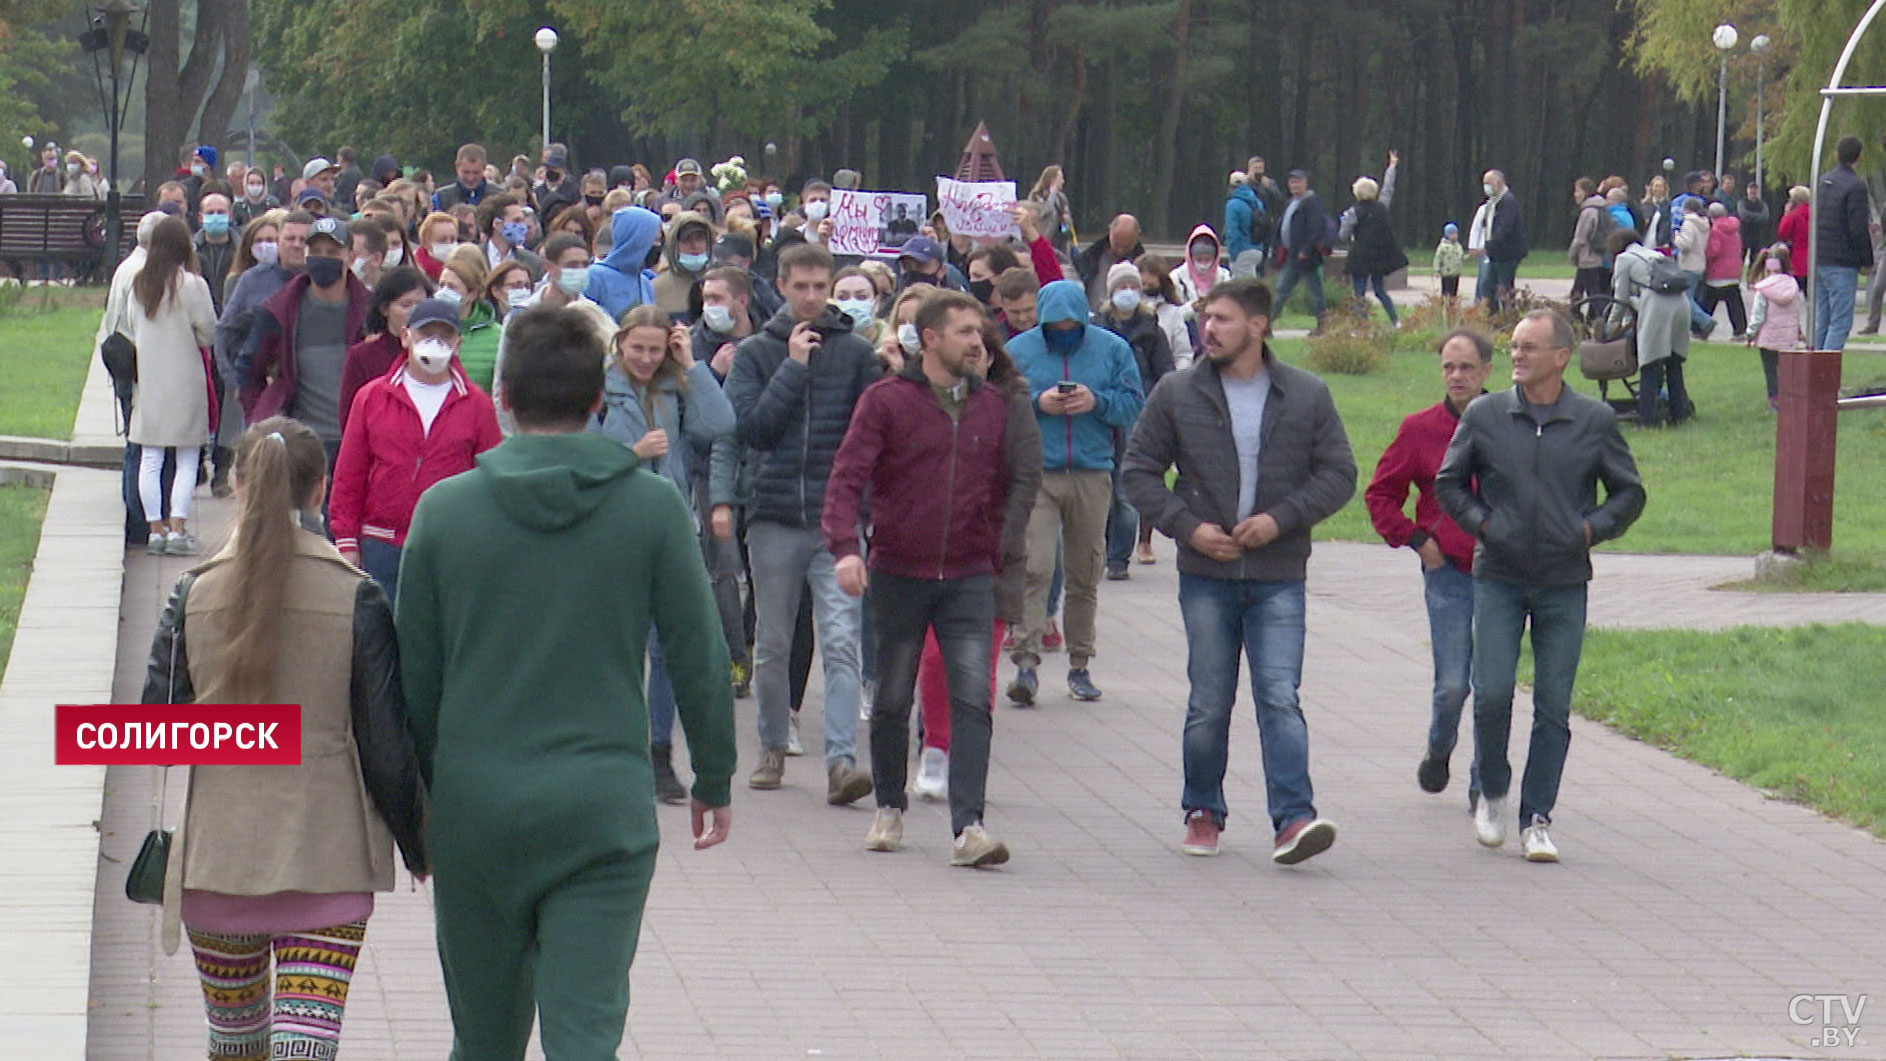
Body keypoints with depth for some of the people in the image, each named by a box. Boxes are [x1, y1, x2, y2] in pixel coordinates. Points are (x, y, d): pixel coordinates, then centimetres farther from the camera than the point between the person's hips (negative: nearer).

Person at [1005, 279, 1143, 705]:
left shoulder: (1112, 349, 6)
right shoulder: (1018, 350, 3)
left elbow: (1135, 406, 4)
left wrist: (1097, 401, -12)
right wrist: (1037, 403, -13)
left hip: (1093, 475, 2)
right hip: (1035, 475, -2)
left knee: (1085, 574, 8)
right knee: (1034, 569, -14)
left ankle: (1079, 665, 17)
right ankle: (1026, 662, -15)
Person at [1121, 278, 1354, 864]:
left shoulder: (1307, 396, 3)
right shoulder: (1177, 394, 3)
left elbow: (1339, 474, 4)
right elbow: (1139, 470, 7)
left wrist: (1282, 518, -10)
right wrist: (1186, 526, -7)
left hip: (1279, 579, -1)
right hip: (1205, 575, 1)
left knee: (1280, 696, -10)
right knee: (1208, 704, 6)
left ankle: (1293, 818, -15)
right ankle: (1203, 812, 20)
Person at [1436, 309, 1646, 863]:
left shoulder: (1595, 420, 1)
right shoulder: (1485, 415, 1)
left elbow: (1629, 493, 10)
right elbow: (1449, 483, 12)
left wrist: (1592, 528, -5)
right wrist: (1481, 522, -4)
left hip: (1564, 584, 0)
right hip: (1498, 578, 0)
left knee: (1554, 707, 1)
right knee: (1492, 693, -7)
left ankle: (1537, 819, 8)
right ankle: (1491, 792, 17)